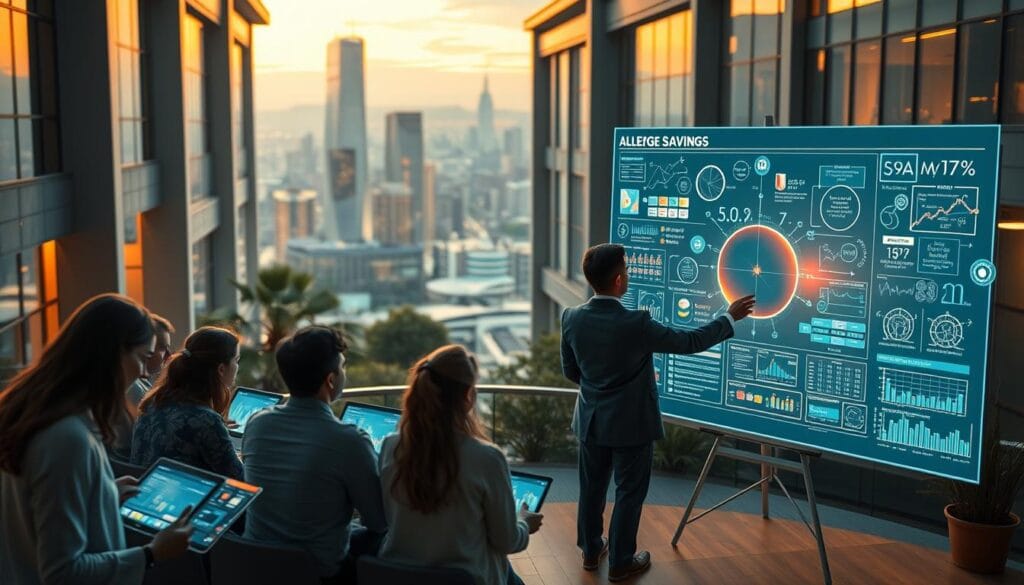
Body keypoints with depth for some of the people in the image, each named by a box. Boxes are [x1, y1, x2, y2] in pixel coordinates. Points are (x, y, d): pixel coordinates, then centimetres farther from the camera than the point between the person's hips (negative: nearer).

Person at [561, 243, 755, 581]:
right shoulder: (636, 324, -27)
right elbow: (689, 343, -16)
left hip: (591, 420, 5)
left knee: (592, 487, 21)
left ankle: (591, 550, 37)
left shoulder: (571, 318, -11)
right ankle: (621, 563, 24)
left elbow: (570, 371, 2)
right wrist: (730, 317, -4)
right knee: (629, 492, 12)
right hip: (630, 423, -5)